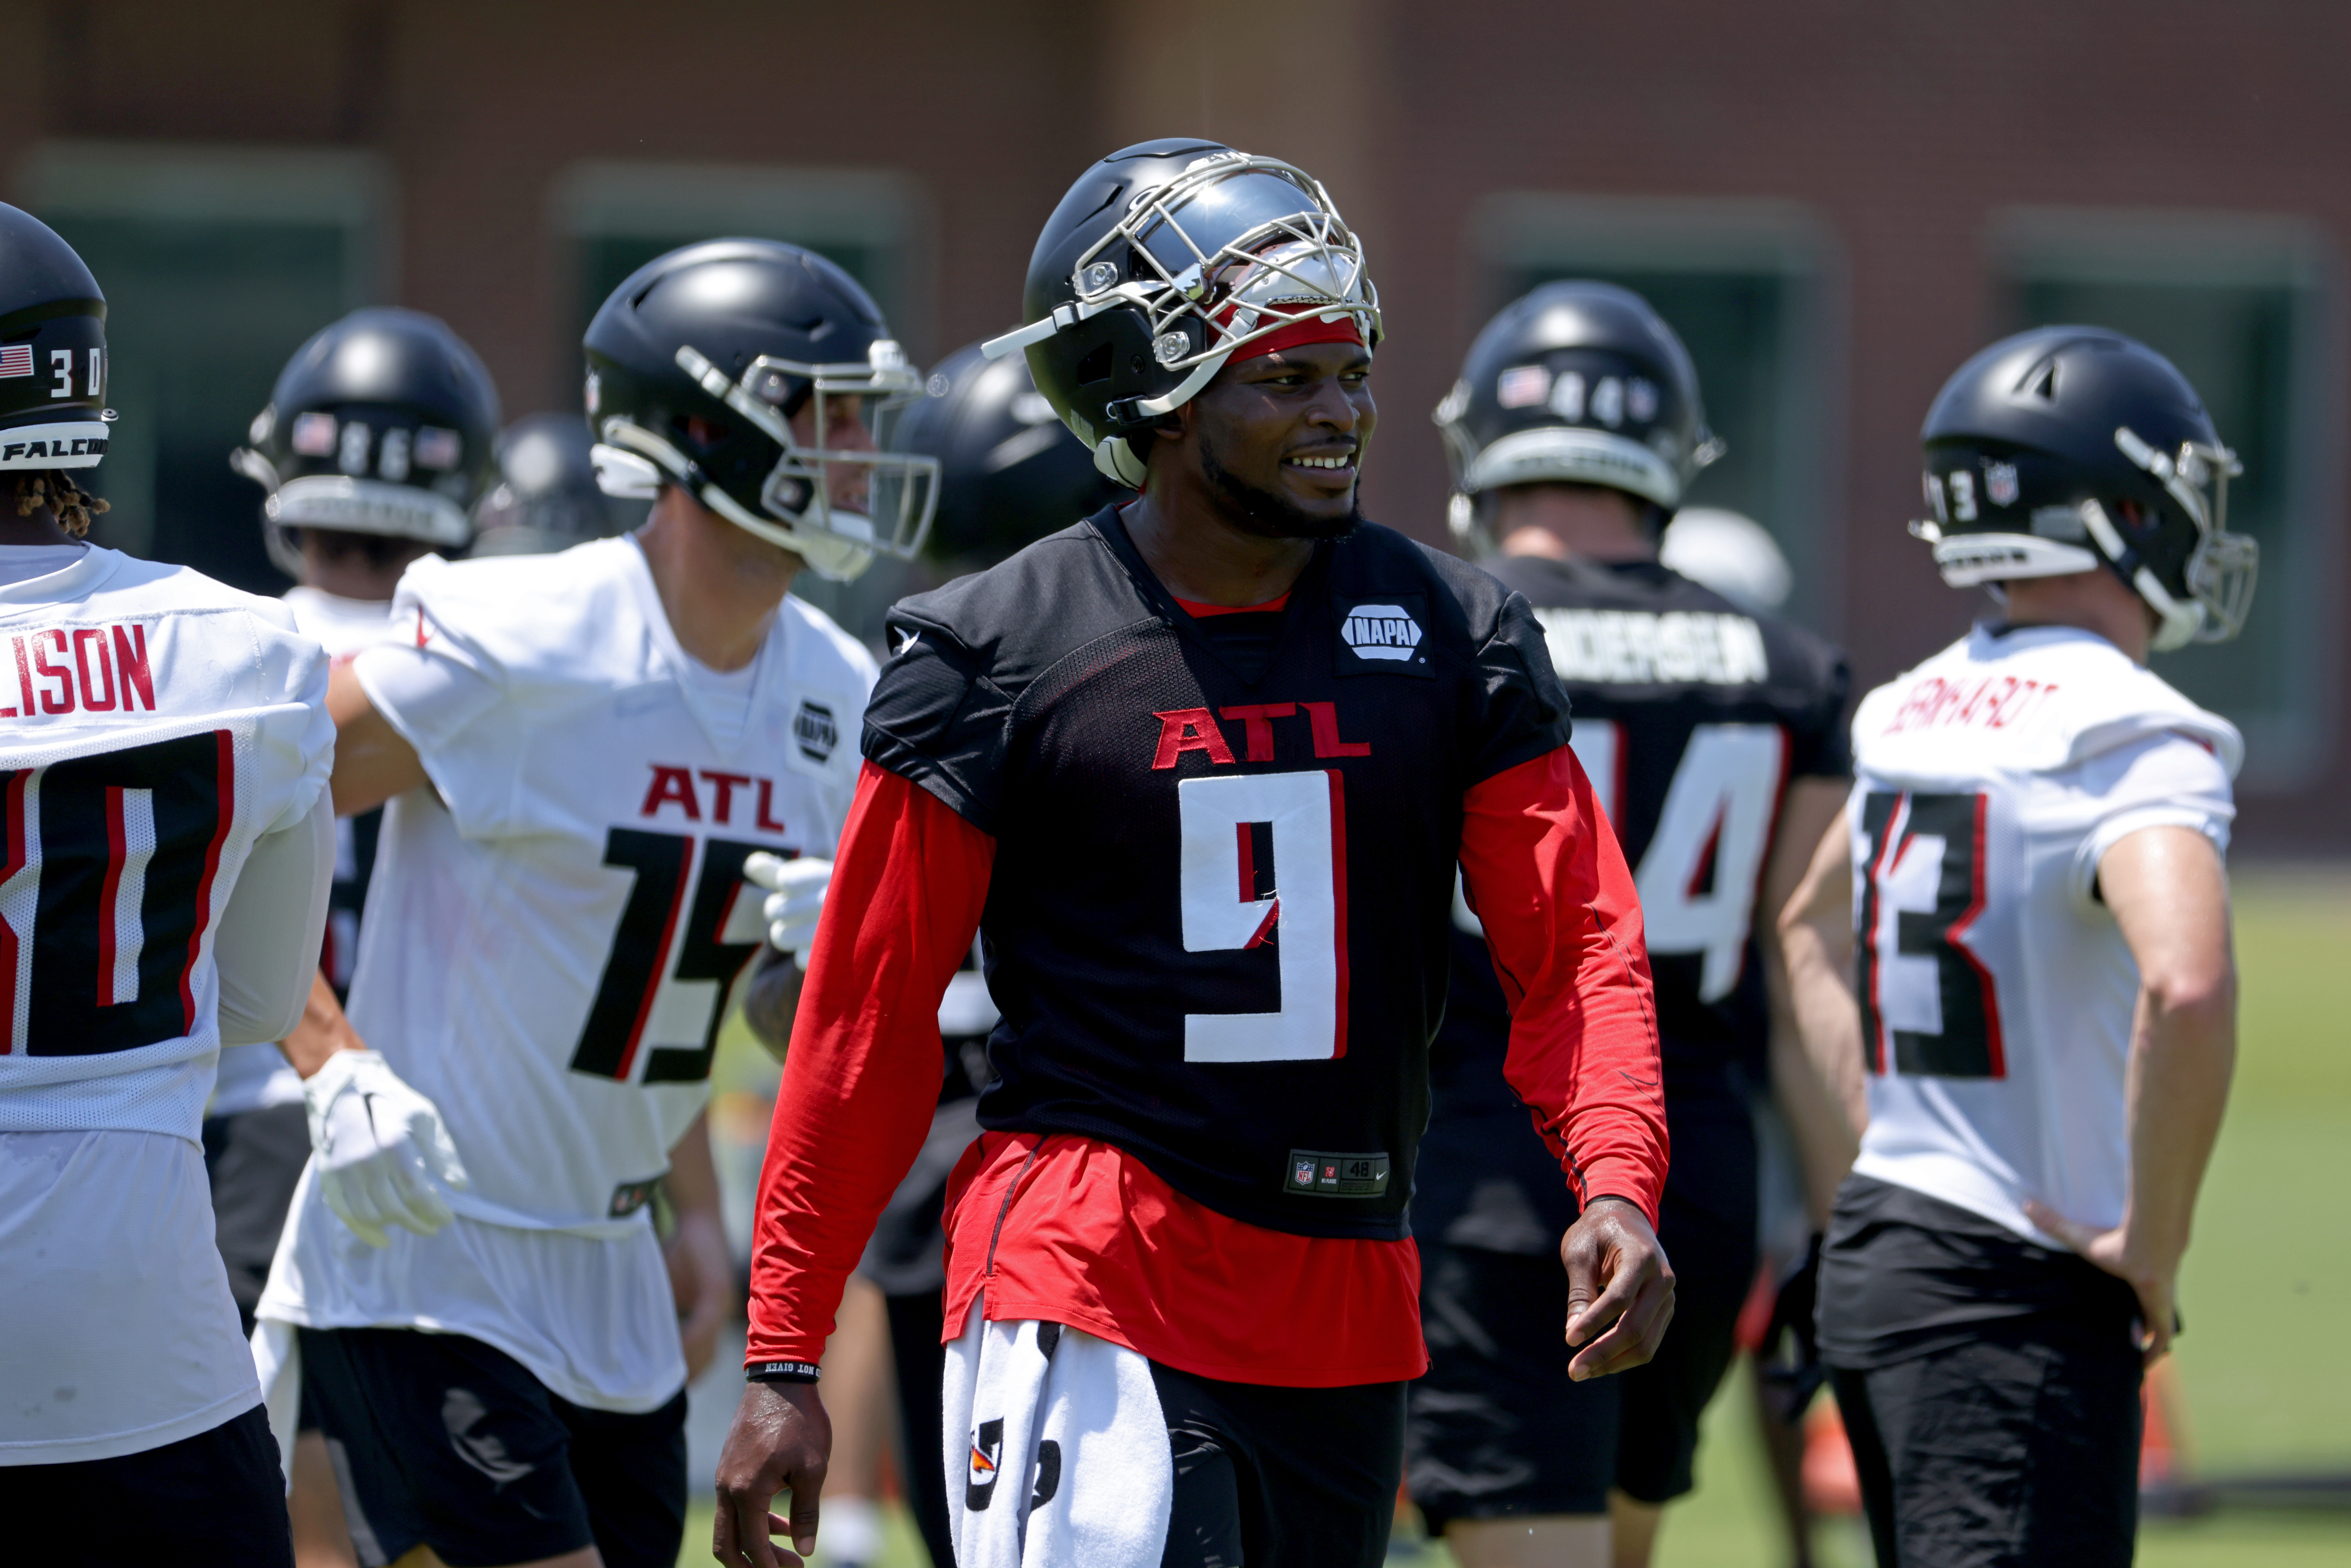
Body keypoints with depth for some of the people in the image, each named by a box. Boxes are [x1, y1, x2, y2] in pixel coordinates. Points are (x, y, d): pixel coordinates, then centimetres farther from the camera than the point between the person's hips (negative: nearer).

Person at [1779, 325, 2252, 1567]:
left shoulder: (1917, 712, 11)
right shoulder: (2127, 737, -16)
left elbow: (1813, 925, 29)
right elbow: (2187, 988, -32)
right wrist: (2153, 1244, -20)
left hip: (1879, 1237, 9)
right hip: (2019, 1294, -9)